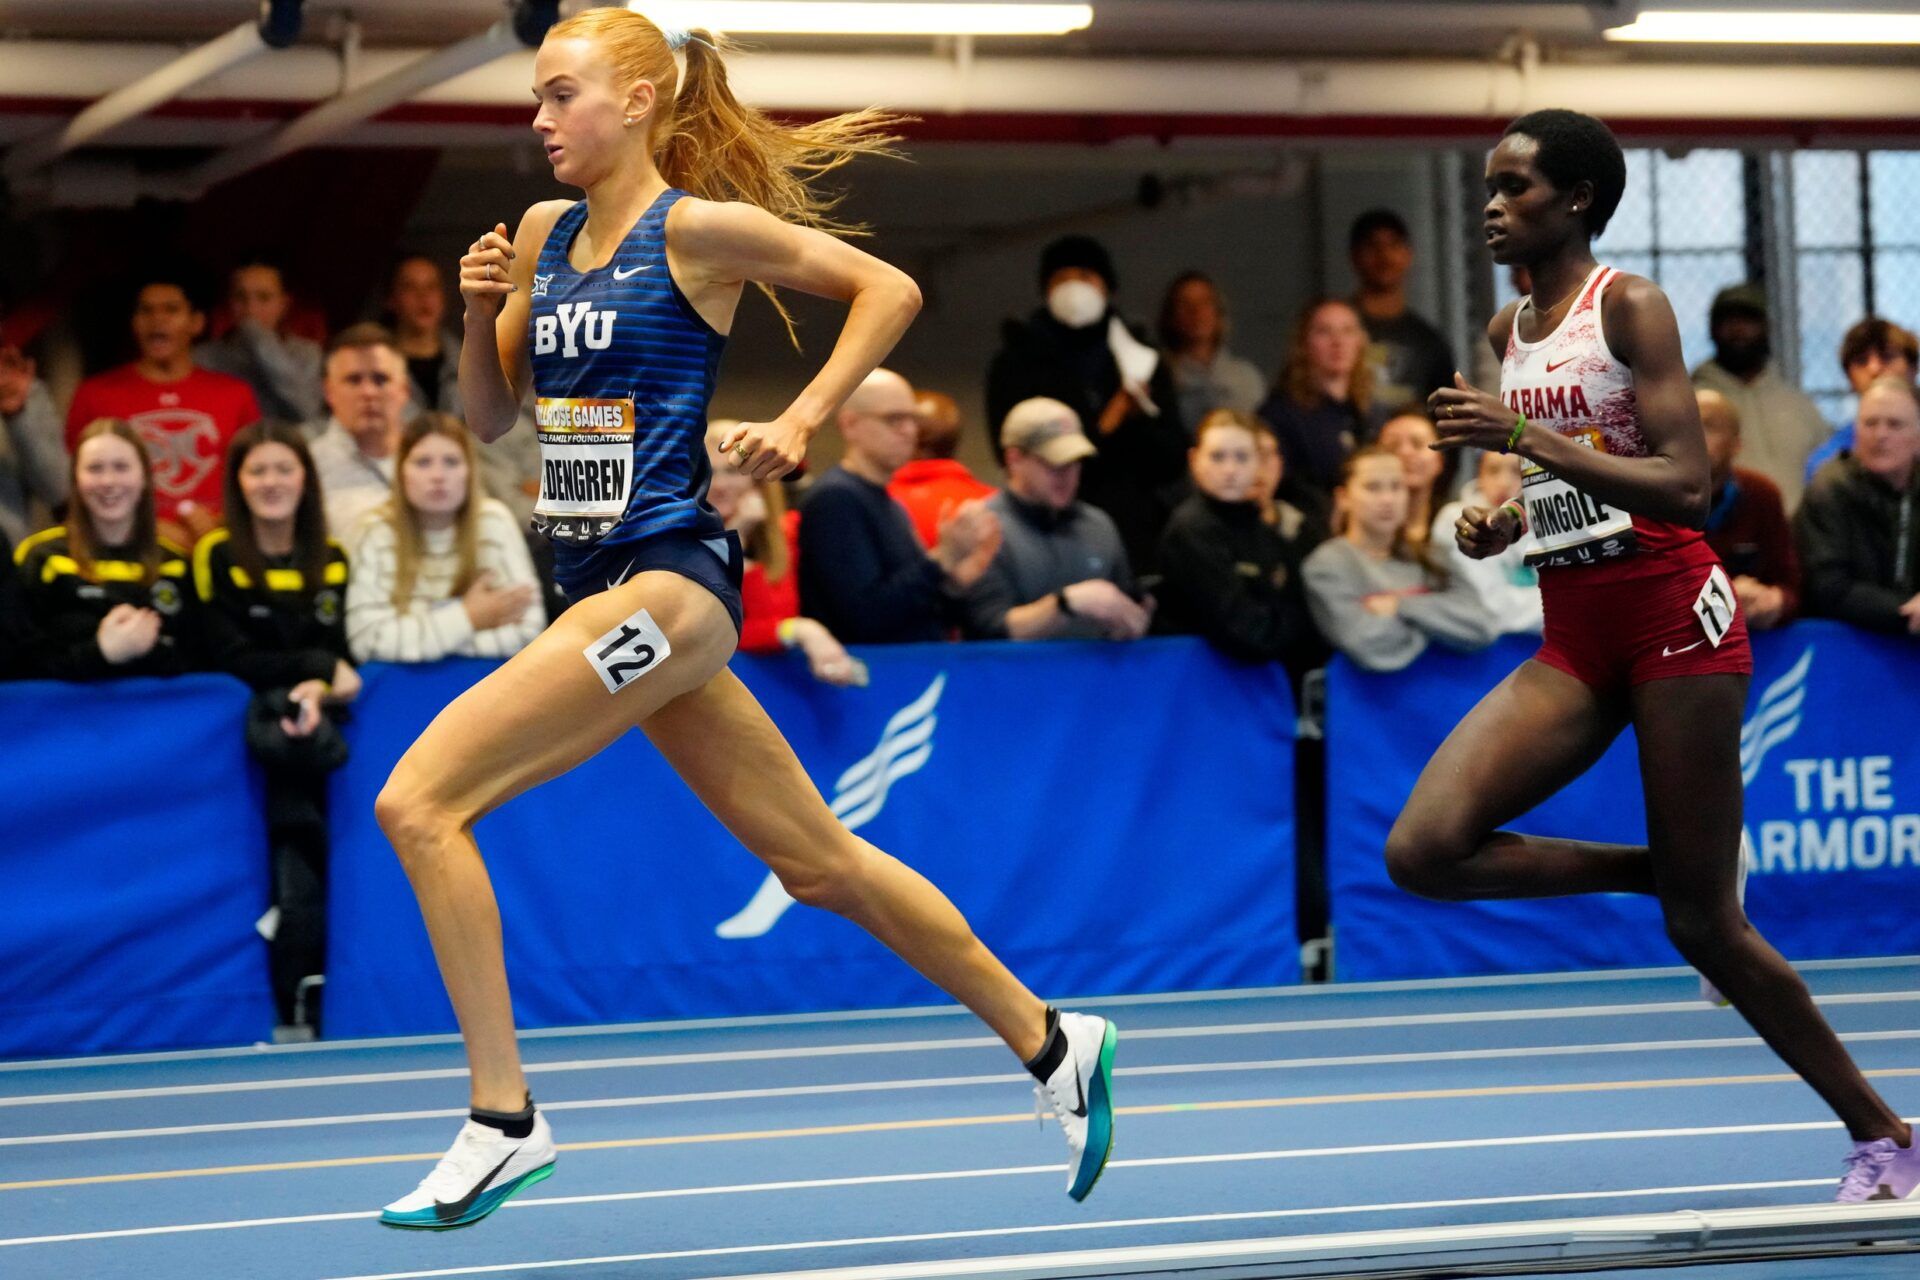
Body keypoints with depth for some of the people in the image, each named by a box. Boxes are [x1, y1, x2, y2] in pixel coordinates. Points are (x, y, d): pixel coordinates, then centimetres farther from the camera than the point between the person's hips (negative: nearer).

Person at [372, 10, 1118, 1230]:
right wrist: (481, 314, 0)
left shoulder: (697, 228, -9)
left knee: (418, 800, -15)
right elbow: (491, 416, 17)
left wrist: (799, 422, -13)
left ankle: (505, 1121, -12)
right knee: (819, 862, 14)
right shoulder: (544, 234, 13)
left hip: (669, 580, -8)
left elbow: (888, 289, -6)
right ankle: (1048, 1042, 26)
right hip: (606, 582, 8)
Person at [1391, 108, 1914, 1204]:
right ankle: (1664, 870, 7)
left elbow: (1687, 488, -17)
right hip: (1575, 639, 7)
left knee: (1705, 926, -4)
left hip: (1673, 616, -7)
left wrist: (1525, 437, -22)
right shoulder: (1509, 333, 13)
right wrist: (1505, 528, 3)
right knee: (1425, 850, -15)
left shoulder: (1629, 305, -8)